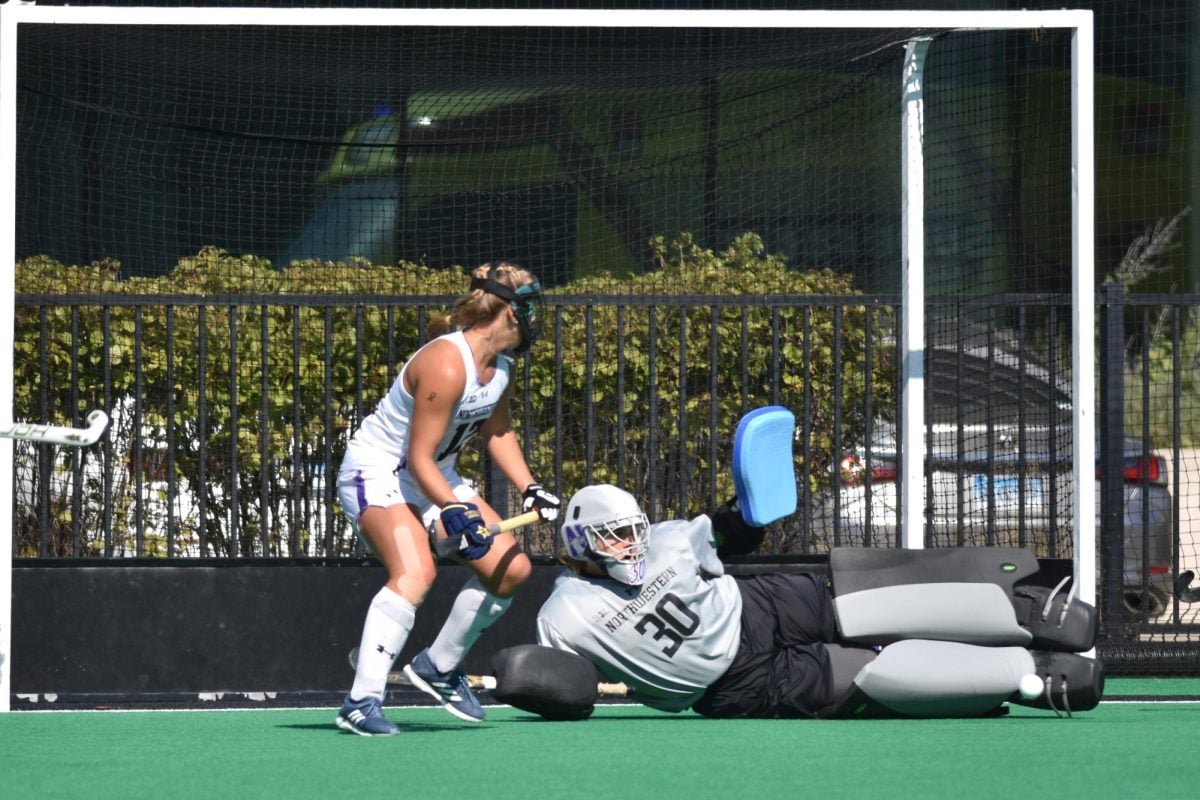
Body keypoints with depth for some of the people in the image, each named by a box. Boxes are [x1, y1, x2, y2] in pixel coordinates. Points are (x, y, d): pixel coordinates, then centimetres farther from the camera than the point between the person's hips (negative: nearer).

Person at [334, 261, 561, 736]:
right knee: (415, 571, -34)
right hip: (378, 471, -10)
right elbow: (418, 457, -27)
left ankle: (438, 667, 24)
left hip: (435, 478, 10)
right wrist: (454, 512, -37)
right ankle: (361, 703, -38)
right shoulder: (447, 364, -27)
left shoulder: (499, 364, 1)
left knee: (511, 568, 7)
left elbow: (497, 431, 17)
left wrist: (529, 489, 7)